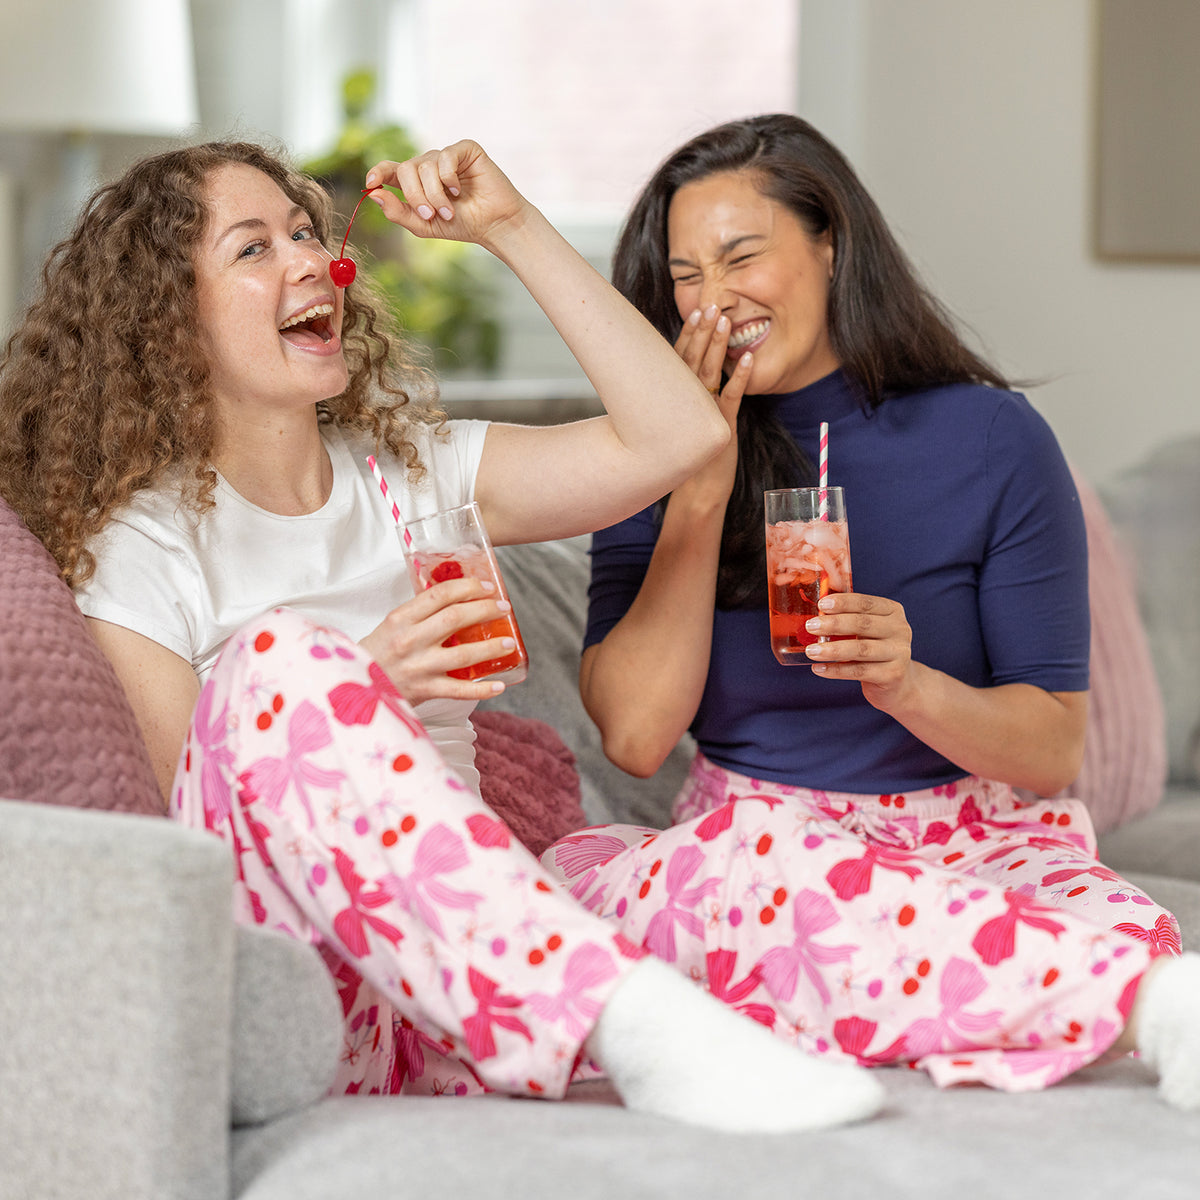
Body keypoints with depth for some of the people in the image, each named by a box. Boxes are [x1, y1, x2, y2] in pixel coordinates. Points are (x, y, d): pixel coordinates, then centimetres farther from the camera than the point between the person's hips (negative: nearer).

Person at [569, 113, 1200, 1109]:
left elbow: (1055, 750, -3)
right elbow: (635, 737, -7)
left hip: (977, 837, -4)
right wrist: (705, 482, -10)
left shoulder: (991, 439, -1)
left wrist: (909, 685, -24)